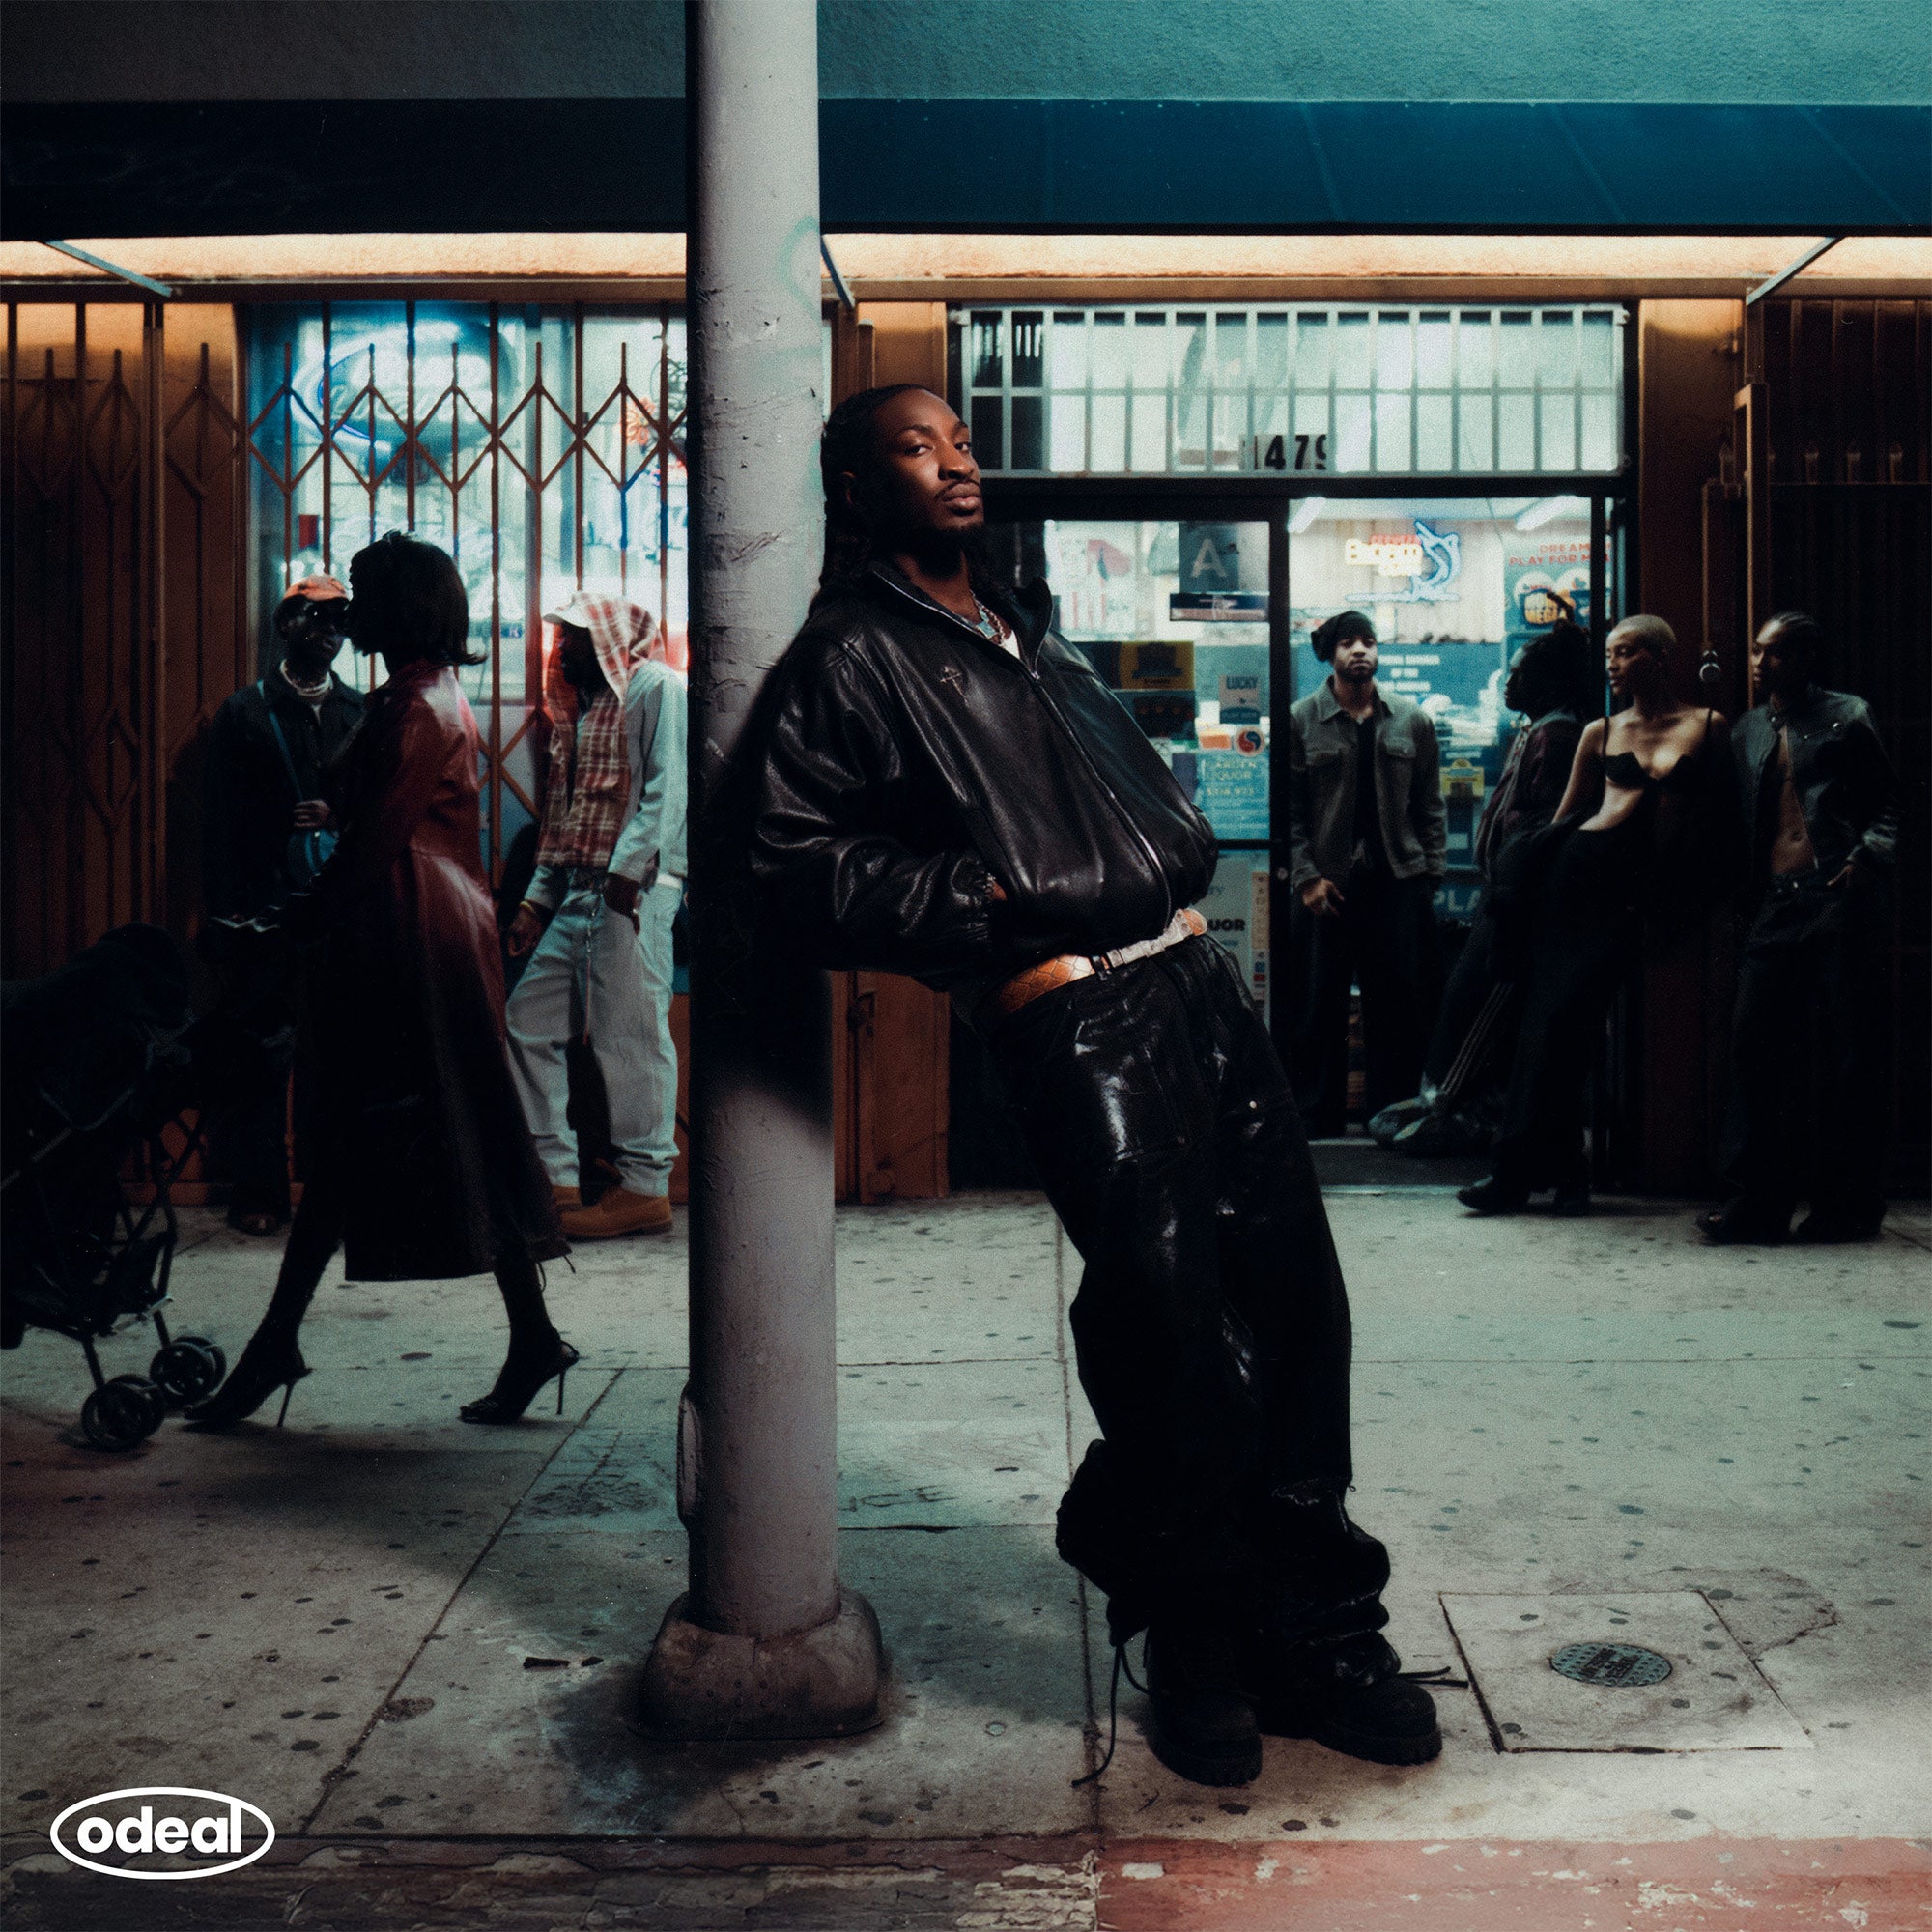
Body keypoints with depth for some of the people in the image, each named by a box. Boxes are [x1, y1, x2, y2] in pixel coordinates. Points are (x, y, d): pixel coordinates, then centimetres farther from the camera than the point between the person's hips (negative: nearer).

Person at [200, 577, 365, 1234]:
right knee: (260, 1052, -1)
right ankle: (256, 1191, 7)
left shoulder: (360, 712, 14)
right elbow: (219, 819, 0)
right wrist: (225, 918, -6)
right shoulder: (244, 712, 5)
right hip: (264, 913, -3)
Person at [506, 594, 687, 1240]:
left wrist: (629, 869, -21)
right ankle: (553, 1179, 11)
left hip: (636, 889, -9)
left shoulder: (656, 686, -1)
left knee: (631, 1034, -8)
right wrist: (538, 899, 17)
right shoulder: (577, 708, 24)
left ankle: (646, 1187, -2)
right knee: (528, 1021, 6)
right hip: (579, 892, 9)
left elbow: (669, 788, -13)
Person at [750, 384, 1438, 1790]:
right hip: (1072, 1015, -7)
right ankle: (1196, 1649, 11)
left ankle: (1315, 1631, 16)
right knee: (1173, 1325, -8)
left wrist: (1185, 869, 17)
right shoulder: (852, 657, 3)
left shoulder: (1033, 628, 27)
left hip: (1196, 976, 7)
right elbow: (801, 868, -7)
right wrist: (980, 896, -13)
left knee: (1293, 1296, 4)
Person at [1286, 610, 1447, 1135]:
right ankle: (1320, 1121, 14)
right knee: (1320, 1008, 4)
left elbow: (1431, 805, 11)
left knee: (1398, 1007, 4)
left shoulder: (1413, 721, 9)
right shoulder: (1300, 721, 3)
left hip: (1399, 881, 2)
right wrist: (1306, 876, -8)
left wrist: (1430, 872, 3)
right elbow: (1289, 810, 1)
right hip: (1327, 884, -1)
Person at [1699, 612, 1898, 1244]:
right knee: (1755, 1044, -3)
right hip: (1772, 903, 5)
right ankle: (1760, 1202, 2)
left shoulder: (1847, 717, 6)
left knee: (1843, 1053, -2)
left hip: (1837, 900, -5)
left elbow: (1888, 802, 6)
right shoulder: (1747, 729, 19)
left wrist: (1868, 857, -10)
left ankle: (1847, 1206, 6)